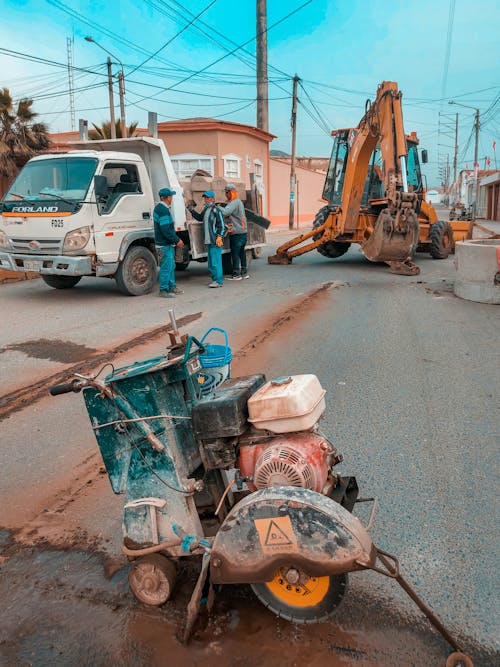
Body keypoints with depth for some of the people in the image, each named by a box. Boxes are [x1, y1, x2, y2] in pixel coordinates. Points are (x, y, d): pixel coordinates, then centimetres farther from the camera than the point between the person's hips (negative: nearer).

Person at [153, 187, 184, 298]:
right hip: (164, 245, -11)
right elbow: (166, 230, -23)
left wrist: (176, 239, 17)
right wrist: (177, 240, -15)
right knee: (166, 267, -5)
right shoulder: (163, 210, -18)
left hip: (168, 243, 11)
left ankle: (172, 287, 25)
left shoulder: (159, 208, 15)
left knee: (171, 266, 17)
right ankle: (163, 290, 1)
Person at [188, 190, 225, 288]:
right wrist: (191, 210, 28)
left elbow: (222, 225, -10)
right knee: (211, 262, 12)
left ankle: (218, 281, -5)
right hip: (208, 241, 9)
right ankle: (215, 279, 20)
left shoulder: (216, 210, -8)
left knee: (215, 261, -9)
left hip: (215, 241, -9)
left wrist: (219, 236, -18)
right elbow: (200, 218, 35)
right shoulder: (205, 209, 16)